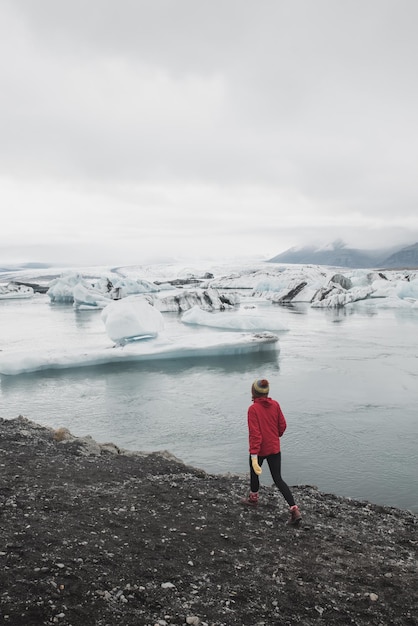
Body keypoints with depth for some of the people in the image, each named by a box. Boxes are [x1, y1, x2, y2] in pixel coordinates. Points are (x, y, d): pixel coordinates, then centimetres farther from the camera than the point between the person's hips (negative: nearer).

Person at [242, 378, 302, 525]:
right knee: (278, 479, 11)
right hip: (275, 448, 4)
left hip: (259, 449, -4)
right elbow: (282, 425, 3)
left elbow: (254, 433, -24)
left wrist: (253, 456, -24)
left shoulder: (253, 409, -19)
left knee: (254, 472, 24)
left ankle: (253, 499, 47)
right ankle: (295, 510, 0)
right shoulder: (275, 405, -4)